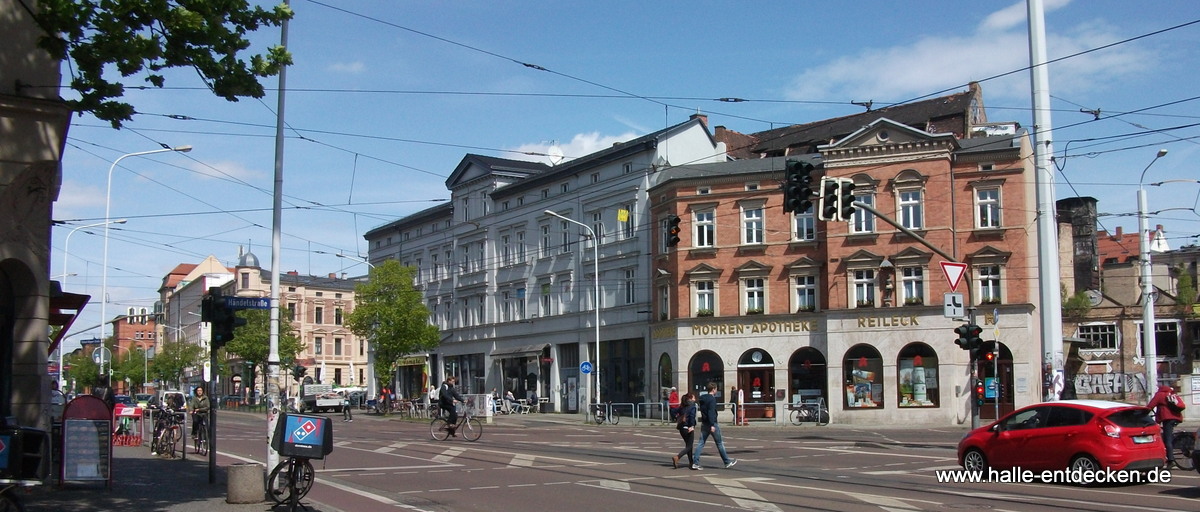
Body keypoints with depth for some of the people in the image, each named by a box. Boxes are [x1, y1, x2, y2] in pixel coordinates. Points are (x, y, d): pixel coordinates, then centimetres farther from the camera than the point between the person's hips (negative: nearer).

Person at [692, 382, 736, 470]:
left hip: (704, 424, 7)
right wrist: (712, 425, -26)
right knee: (720, 443, 5)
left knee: (701, 443, 3)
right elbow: (711, 412, -23)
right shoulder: (712, 399, -15)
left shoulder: (702, 398, 12)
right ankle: (727, 462, 16)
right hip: (712, 423, -7)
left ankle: (695, 463, -6)